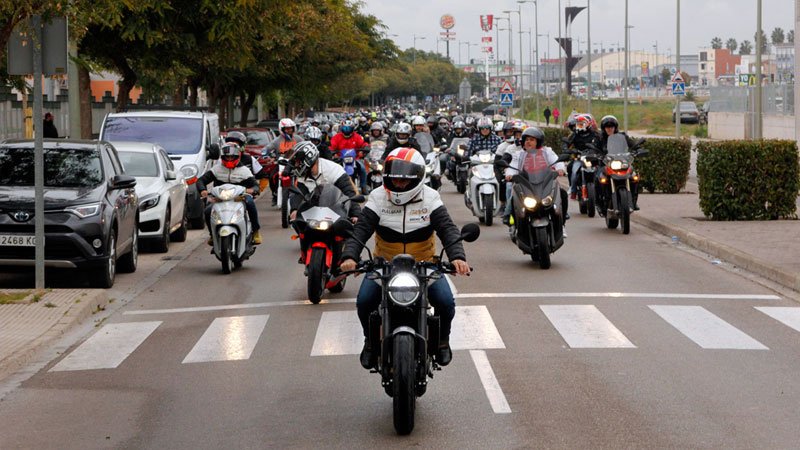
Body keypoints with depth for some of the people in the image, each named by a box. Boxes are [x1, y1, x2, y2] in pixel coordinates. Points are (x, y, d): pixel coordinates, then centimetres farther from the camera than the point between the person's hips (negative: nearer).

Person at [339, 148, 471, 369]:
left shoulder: (430, 198, -8)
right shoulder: (377, 198, -8)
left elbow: (447, 229, -18)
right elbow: (361, 229, -18)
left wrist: (457, 256, -37)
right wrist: (349, 256, -37)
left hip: (424, 263, 0)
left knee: (446, 303, -17)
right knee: (364, 301, -19)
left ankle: (442, 339, 15)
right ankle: (371, 340, 11)